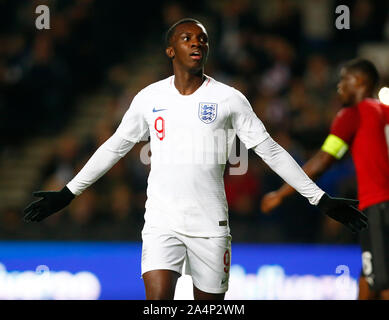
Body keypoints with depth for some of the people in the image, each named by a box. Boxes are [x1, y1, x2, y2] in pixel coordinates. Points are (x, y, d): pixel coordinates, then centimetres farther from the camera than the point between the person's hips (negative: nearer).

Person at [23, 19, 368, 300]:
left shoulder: (229, 98, 1)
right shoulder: (149, 97, 5)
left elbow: (270, 150, 5)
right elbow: (114, 148, 15)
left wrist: (321, 199, 3)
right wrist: (67, 193, 15)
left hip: (211, 224, 0)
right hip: (162, 222, 0)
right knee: (158, 300, -18)